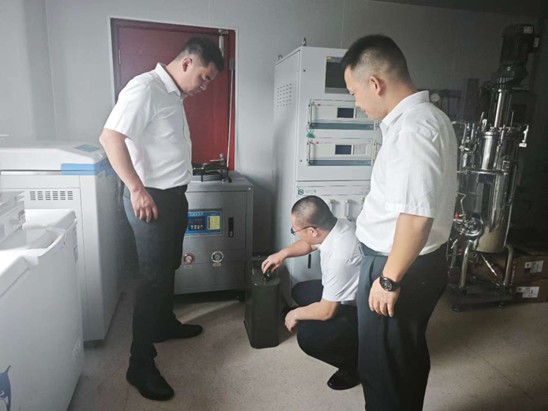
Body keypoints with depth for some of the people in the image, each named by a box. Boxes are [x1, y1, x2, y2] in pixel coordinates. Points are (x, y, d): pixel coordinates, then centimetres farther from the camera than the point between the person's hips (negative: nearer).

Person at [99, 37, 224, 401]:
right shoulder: (145, 88, -16)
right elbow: (110, 138, -24)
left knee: (169, 267, 20)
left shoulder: (174, 94, 13)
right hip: (150, 199, -9)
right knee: (155, 277, -5)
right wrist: (137, 188, -28)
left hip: (174, 195, 9)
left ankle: (164, 324, 40)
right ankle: (141, 364, 8)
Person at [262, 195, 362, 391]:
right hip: (352, 294, 9)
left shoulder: (340, 256, -35)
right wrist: (283, 253, 2)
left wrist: (296, 314, -8)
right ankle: (347, 337, 17)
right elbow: (310, 244, 16)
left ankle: (356, 364, 4)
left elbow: (326, 311, -26)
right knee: (300, 292, 14)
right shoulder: (336, 225, -9)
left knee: (308, 337, -22)